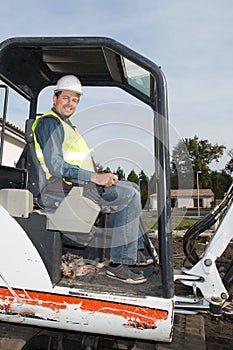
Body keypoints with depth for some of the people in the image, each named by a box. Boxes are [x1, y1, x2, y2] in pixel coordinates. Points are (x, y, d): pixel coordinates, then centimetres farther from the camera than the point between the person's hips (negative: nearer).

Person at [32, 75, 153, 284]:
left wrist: (101, 177, 11)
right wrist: (95, 177, -26)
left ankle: (135, 251, 13)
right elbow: (56, 167, -22)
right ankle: (117, 264, -16)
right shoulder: (50, 122, -10)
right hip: (66, 187, -10)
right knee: (129, 195, -19)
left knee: (131, 188, 12)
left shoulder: (65, 124, 23)